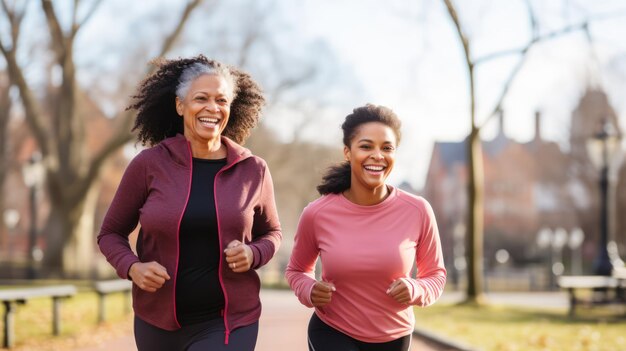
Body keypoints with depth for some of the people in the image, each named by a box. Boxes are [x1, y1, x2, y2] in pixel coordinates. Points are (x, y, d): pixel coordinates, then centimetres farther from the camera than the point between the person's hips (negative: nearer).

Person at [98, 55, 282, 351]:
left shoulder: (253, 171, -2)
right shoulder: (148, 165, -6)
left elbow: (271, 232, 13)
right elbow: (111, 233, 5)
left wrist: (253, 254, -9)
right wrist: (133, 268, -15)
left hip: (229, 322, -1)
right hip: (159, 322, 1)